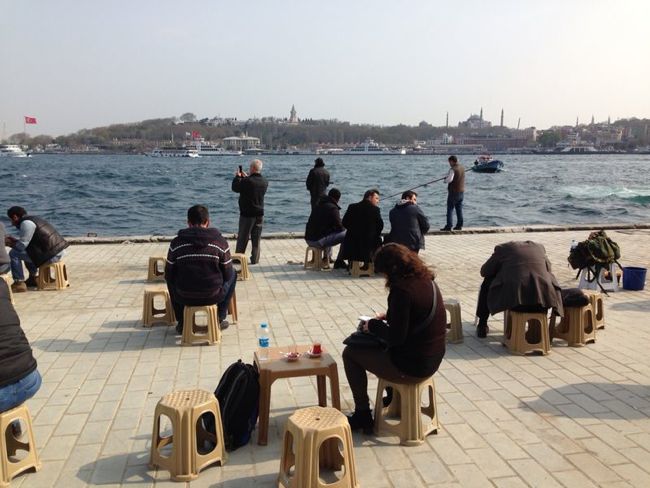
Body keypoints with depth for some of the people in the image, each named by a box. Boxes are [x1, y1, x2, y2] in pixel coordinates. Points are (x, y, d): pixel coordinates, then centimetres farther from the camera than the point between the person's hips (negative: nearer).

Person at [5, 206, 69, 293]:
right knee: (26, 251, 32)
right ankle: (32, 278, 37)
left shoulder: (26, 223, -11)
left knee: (14, 254, -5)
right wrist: (14, 240, 26)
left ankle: (19, 283, -1)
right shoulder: (32, 219, 19)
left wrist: (9, 243, 6)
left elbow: (21, 246, -11)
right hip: (58, 251, 10)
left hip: (51, 255, -10)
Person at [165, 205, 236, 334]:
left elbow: (168, 275, 4)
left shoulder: (176, 242, -4)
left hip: (184, 297, 2)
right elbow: (227, 274, 0)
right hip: (213, 296, -1)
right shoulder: (220, 241, -6)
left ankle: (182, 323, 33)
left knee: (171, 280, 34)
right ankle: (219, 320, 26)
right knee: (233, 274, 28)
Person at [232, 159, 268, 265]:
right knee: (256, 239, 11)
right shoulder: (265, 182, 0)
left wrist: (237, 177, 6)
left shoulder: (247, 181, -20)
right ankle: (255, 259, 14)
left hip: (247, 214, -5)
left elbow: (235, 188, -8)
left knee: (242, 238, 6)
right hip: (259, 214, 5)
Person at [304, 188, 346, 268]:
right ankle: (339, 261, 2)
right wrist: (344, 228, 15)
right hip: (318, 241, -9)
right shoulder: (333, 208, -10)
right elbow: (340, 227, -7)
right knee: (345, 235, -5)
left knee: (329, 234, 36)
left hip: (308, 239, 9)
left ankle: (327, 258, 33)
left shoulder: (318, 205, 15)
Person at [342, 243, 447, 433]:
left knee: (350, 353, 5)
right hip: (433, 359, 9)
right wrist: (388, 316, 12)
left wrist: (372, 326, -7)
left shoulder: (402, 290, -24)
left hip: (413, 367, -9)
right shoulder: (427, 281, 2)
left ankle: (363, 415, 14)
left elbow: (396, 337, -22)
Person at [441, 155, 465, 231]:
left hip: (453, 191, -8)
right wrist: (448, 177, 12)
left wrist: (445, 180, -6)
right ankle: (459, 225, 15)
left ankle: (448, 226, -5)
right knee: (459, 209, 13)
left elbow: (449, 179, -27)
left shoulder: (453, 169, -17)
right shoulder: (462, 167, 8)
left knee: (450, 209, -2)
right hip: (461, 191, 8)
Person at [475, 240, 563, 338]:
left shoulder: (503, 248, 16)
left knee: (488, 282, 25)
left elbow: (484, 271, 22)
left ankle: (482, 326, 31)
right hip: (542, 302, 3)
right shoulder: (539, 247, 25)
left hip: (514, 298, -3)